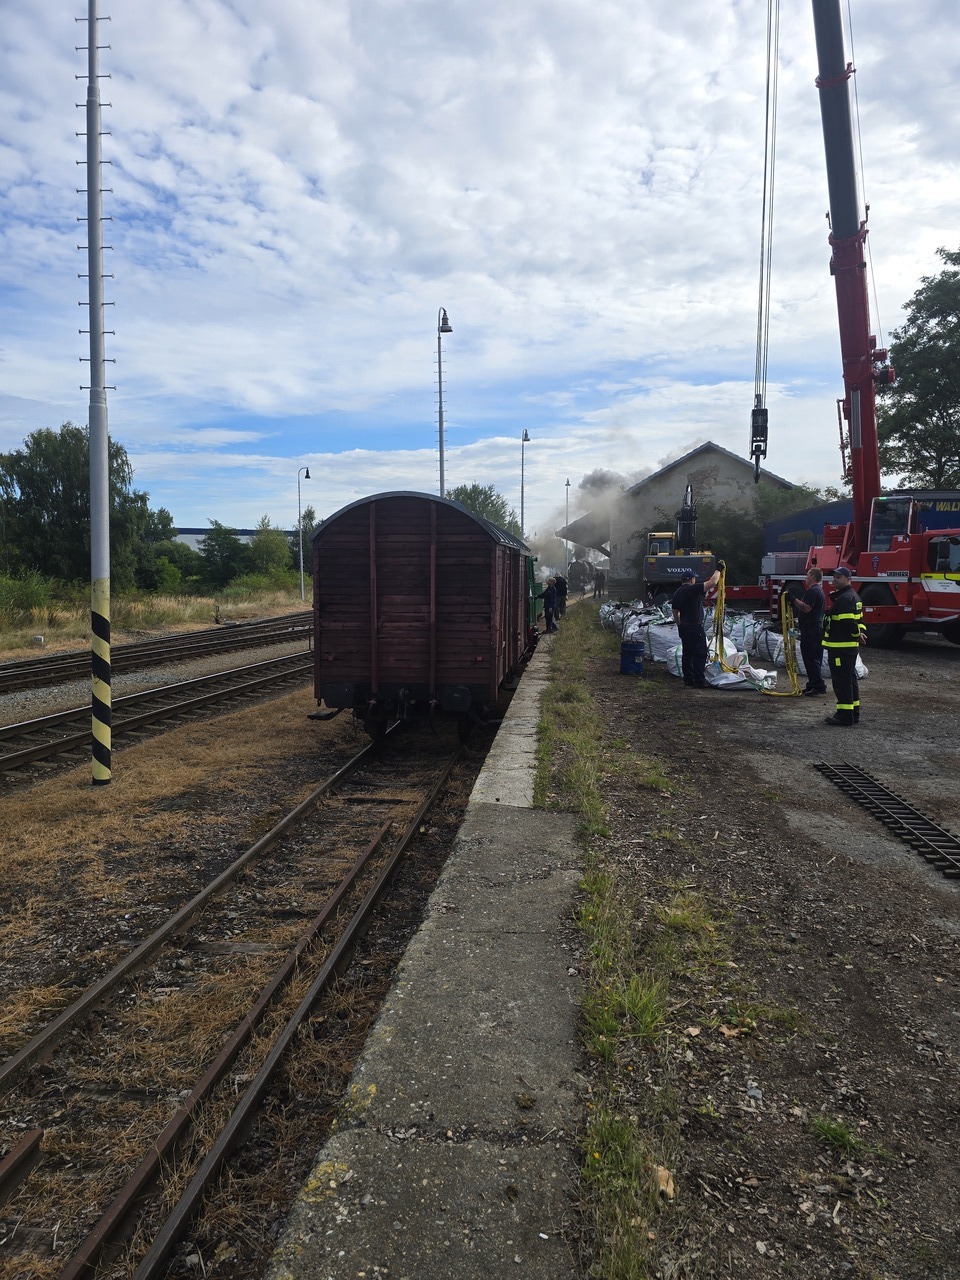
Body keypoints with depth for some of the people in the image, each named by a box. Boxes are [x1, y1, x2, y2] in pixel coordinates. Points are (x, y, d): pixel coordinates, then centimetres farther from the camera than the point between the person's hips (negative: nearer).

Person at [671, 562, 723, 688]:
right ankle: (699, 681, -8)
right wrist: (718, 569, -2)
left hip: (683, 627, 9)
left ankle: (688, 680, 15)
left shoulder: (677, 593, 12)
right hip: (695, 627, -9)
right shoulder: (693, 589, -14)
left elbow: (675, 613, 17)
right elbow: (712, 582, -16)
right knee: (700, 654, -6)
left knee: (687, 654, 11)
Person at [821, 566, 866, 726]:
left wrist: (857, 634, -8)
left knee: (841, 680, -7)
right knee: (850, 679, 17)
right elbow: (859, 619, 20)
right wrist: (861, 633, 6)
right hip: (850, 647, 11)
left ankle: (845, 716, -4)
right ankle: (853, 713, 25)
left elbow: (848, 622, -24)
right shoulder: (853, 596, 18)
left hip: (841, 647, -11)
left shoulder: (844, 598, -18)